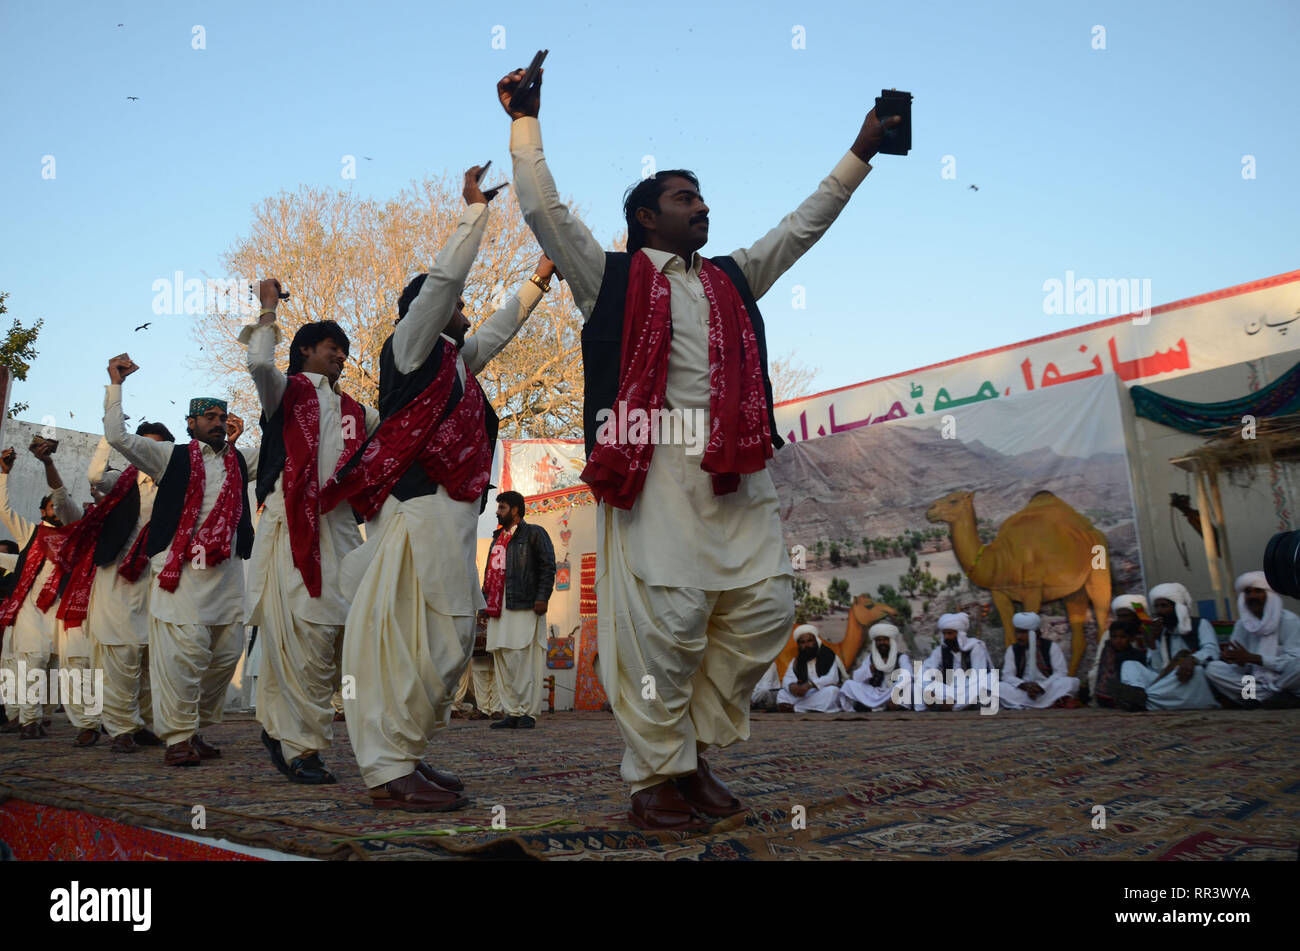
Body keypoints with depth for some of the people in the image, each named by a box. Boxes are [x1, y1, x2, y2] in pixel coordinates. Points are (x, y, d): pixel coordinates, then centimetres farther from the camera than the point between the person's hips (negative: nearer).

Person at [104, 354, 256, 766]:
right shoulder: (171, 455, 8)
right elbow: (117, 436, 2)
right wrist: (116, 383, 2)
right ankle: (177, 738, -4)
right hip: (182, 569, -5)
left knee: (226, 654, 4)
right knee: (184, 651, -12)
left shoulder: (239, 461, 19)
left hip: (227, 571, 5)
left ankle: (196, 729, 16)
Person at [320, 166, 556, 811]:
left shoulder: (452, 361, 27)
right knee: (422, 640, -13)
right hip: (422, 510, -10)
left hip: (444, 515, 10)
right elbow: (444, 278, -4)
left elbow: (499, 330, 40)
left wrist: (538, 280, 47)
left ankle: (400, 756, 14)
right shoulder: (411, 347, 4)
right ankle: (389, 773, -10)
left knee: (444, 639, 8)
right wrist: (475, 210, 4)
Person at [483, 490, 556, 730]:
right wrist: (485, 601, 19)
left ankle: (528, 712, -6)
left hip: (524, 606, -7)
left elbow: (548, 566, -4)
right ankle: (512, 712, 9)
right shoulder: (498, 538, 26)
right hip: (498, 609, 8)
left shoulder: (534, 534, 4)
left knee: (524, 656, -10)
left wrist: (542, 597, -14)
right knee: (502, 660, 5)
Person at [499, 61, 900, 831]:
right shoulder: (611, 277, 12)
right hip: (656, 465, -5)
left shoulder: (733, 279, 26)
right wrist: (526, 122, 12)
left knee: (766, 604, 0)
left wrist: (862, 153, 32)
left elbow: (804, 225, 30)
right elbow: (544, 208, 9)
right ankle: (656, 780, 6)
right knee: (667, 617, -9)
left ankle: (699, 748, 17)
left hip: (735, 471, 6)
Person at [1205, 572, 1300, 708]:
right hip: (1256, 680, 4)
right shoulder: (1241, 625, 6)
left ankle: (1259, 698, -17)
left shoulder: (1289, 620, -7)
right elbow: (1240, 666, 1)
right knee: (1212, 668, -17)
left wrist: (1252, 658, -24)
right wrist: (1234, 659, -24)